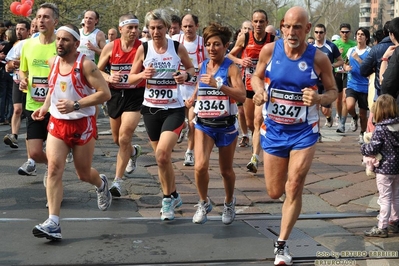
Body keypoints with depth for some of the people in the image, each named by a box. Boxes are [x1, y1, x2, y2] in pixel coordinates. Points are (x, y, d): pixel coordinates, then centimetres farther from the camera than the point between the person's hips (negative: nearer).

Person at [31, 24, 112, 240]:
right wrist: (45, 107, 5)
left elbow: (105, 93, -20)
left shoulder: (85, 65, -16)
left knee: (83, 174, 11)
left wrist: (75, 105, -27)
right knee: (54, 169, -13)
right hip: (57, 123, 4)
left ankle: (101, 184, 49)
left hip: (83, 124, -4)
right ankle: (53, 223, -15)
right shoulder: (53, 62, 3)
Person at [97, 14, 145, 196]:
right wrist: (109, 77, -12)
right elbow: (98, 70, 8)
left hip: (135, 96, -4)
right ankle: (134, 152, 52)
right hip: (115, 94, 4)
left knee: (124, 138, -14)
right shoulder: (110, 47, -2)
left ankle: (117, 181, -5)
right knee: (117, 139, 17)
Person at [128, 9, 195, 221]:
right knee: (161, 157, 11)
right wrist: (142, 74, -18)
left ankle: (168, 198, 0)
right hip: (151, 108, 3)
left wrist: (186, 75, -12)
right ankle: (173, 196, 30)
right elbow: (131, 78, 3)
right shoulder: (143, 49, -2)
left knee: (162, 154, -18)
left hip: (174, 109, -3)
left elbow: (191, 68, 11)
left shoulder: (178, 48, -5)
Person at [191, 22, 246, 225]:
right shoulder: (202, 66, 3)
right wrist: (193, 102, 9)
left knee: (226, 170, 11)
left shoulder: (231, 68, -11)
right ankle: (204, 204, 8)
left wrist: (218, 85, -33)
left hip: (226, 125, -3)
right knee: (200, 166, -17)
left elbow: (242, 96, -25)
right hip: (203, 124, 3)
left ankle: (229, 202, 40)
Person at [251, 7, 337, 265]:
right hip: (274, 129, 2)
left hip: (304, 131, -2)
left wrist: (319, 98, -24)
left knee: (294, 189, -8)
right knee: (275, 192, 10)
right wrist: (259, 91, -16)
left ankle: (282, 244, 9)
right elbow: (257, 76, 7)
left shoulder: (319, 58, -13)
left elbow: (333, 91, -1)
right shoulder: (270, 50, -10)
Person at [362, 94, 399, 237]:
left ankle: (382, 227, 4)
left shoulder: (380, 129, -19)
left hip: (385, 169, -7)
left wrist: (363, 147, 1)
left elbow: (373, 149, -19)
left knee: (385, 198, -1)